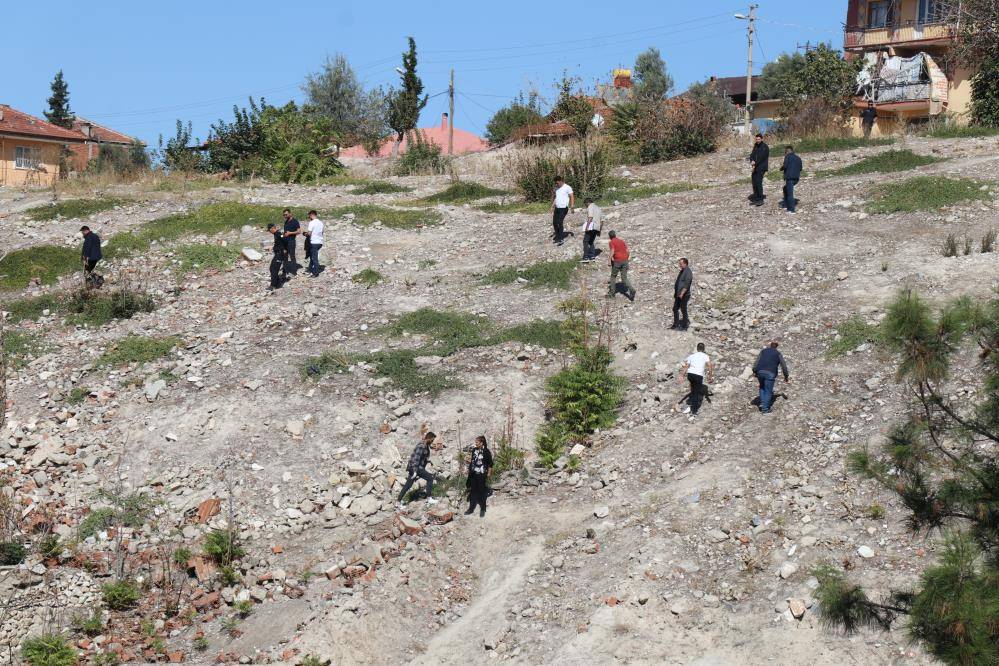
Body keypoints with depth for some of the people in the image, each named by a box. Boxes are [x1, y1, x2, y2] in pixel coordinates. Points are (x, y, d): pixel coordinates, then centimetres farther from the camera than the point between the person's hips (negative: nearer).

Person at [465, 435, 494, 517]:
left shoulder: (486, 452, -11)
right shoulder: (474, 450, 6)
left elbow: (490, 464, -7)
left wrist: (489, 474, -8)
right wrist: (469, 461, 1)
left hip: (481, 475, -6)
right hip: (473, 474, 6)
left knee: (482, 492, 2)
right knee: (473, 491, 11)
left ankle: (482, 510, 13)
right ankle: (471, 508, 21)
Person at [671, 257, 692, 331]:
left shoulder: (688, 272, -14)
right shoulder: (682, 271, 16)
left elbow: (687, 284, -22)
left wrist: (682, 293, -27)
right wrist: (675, 293, 20)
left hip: (684, 295, -9)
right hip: (678, 295, 9)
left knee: (683, 310, -3)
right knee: (675, 309, 11)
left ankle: (684, 326, 4)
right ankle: (676, 325, 18)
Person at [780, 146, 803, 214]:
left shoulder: (788, 157, -3)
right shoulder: (798, 158, 17)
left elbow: (785, 166, -13)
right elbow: (800, 168, 15)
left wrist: (781, 167, 8)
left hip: (789, 177, -8)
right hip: (796, 178, 8)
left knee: (789, 193, -7)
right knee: (786, 189, 26)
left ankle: (792, 210, -12)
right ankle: (785, 204, 29)